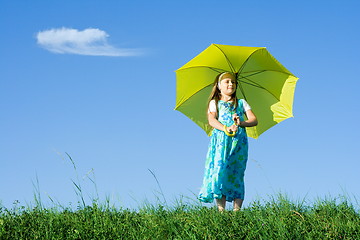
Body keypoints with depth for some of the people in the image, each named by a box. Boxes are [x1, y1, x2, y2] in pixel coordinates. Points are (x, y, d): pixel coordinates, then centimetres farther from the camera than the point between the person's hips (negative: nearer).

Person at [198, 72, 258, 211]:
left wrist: (241, 123, -13)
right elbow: (211, 120, -2)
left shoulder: (241, 103, 23)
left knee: (237, 174, -6)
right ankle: (221, 209, -17)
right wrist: (226, 128, -21)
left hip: (239, 141, 2)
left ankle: (237, 210, -11)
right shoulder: (215, 103, 17)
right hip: (220, 139, -2)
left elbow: (254, 120, 10)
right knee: (219, 170, -15)